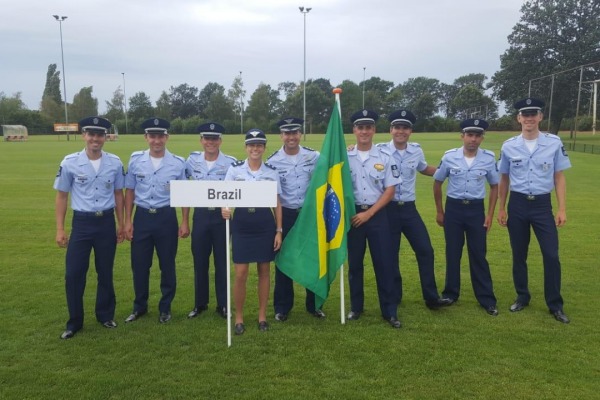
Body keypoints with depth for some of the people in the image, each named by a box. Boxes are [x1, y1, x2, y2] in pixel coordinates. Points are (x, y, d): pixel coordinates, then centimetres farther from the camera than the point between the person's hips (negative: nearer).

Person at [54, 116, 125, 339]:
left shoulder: (115, 163, 0)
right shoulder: (70, 162, -5)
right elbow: (62, 196, 0)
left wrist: (120, 224, 8)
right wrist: (60, 229, -3)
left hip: (106, 223, 1)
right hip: (82, 223, -1)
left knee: (105, 272, 12)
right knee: (74, 274, 1)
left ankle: (105, 315, 28)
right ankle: (74, 322, 17)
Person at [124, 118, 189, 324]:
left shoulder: (178, 163, -3)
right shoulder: (135, 160, 1)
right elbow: (130, 191, 6)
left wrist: (184, 221, -1)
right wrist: (127, 220, 2)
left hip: (167, 218, -1)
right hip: (142, 217, 1)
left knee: (167, 264, 8)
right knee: (139, 264, 8)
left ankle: (165, 307, 25)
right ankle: (140, 306, 27)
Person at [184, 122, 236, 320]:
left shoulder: (230, 162, -6)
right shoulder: (192, 160, 2)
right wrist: (184, 220, 8)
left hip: (222, 216, -2)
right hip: (200, 216, 2)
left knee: (222, 261, 7)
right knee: (199, 261, 10)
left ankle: (223, 304, 20)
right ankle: (200, 303, 24)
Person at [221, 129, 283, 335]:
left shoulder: (272, 172, 3)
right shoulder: (234, 169, 0)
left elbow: (277, 203, 6)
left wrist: (279, 230, 2)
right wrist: (224, 209, -23)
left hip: (265, 223, 1)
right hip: (241, 223, -1)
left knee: (264, 271, 9)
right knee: (241, 274, -1)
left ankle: (262, 315, 22)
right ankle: (239, 317, 15)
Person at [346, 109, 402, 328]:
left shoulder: (385, 158, 0)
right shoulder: (344, 157, 2)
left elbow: (390, 190, -3)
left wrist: (368, 213, -9)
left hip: (377, 215, -1)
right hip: (352, 215, 1)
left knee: (384, 263, 0)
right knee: (354, 263, 9)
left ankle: (390, 311, 10)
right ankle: (356, 307, 23)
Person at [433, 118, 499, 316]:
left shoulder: (489, 158, -5)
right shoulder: (449, 157, -7)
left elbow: (494, 186, 7)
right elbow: (437, 183, 5)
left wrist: (490, 214, 1)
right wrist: (439, 211, 5)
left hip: (476, 209, 0)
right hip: (453, 208, 0)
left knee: (478, 255, 4)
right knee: (452, 253, 9)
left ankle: (487, 299, 15)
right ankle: (451, 293, 23)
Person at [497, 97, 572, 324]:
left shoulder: (554, 143, -2)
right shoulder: (509, 146, 0)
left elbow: (559, 178, 1)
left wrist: (562, 209, -4)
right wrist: (501, 209, 7)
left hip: (542, 205, -1)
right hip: (517, 204, 1)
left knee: (551, 255, -2)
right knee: (518, 254, 11)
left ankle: (555, 305, 13)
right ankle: (522, 297, 28)